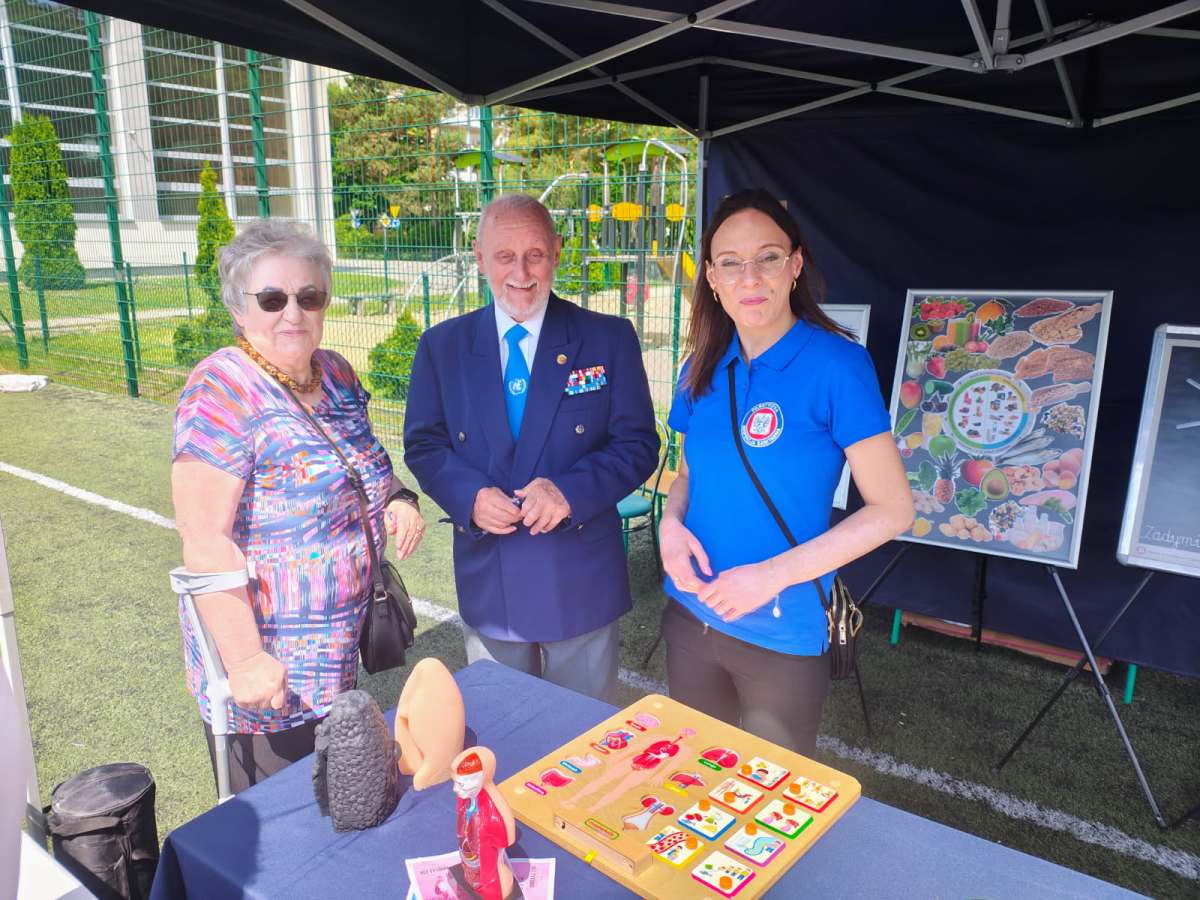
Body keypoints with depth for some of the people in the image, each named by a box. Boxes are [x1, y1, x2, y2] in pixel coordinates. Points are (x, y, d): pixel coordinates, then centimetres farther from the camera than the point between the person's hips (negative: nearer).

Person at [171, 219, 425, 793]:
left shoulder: (335, 374, 2)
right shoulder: (222, 391, -20)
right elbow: (204, 540, -24)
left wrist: (398, 498, -4)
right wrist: (243, 660, -24)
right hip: (270, 673, -7)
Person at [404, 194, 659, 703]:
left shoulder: (609, 339, -5)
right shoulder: (442, 347, 1)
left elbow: (638, 444, -6)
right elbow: (423, 444, 4)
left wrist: (571, 490, -23)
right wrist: (470, 496, -16)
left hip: (581, 583, -1)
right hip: (486, 581, 2)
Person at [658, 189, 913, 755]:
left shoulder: (836, 364, -15)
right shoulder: (703, 369, 0)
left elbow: (892, 509, -15)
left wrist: (773, 574, -21)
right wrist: (672, 522, -8)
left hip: (783, 632, -4)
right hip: (691, 615, 5)